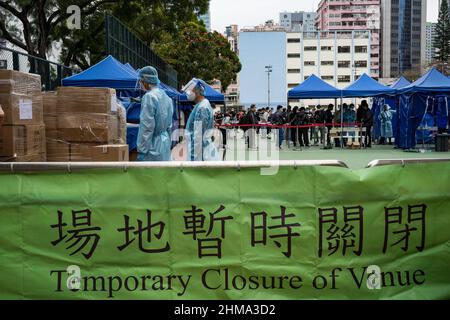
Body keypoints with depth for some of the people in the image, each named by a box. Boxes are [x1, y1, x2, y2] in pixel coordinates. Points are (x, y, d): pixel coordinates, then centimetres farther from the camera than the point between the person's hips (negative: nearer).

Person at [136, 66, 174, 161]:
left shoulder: (149, 97, -14)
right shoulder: (166, 97, 12)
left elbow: (147, 126, -18)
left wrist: (141, 150, -16)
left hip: (153, 146, -9)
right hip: (165, 145, 9)